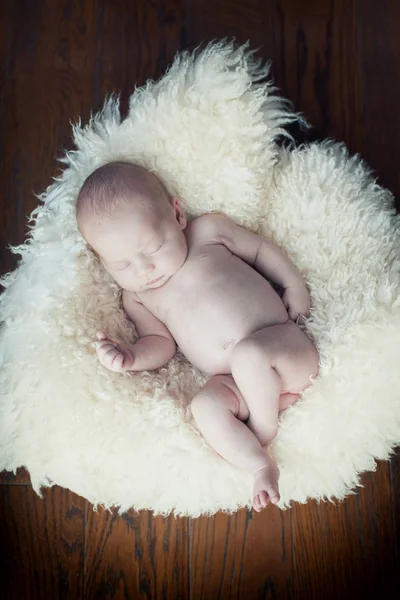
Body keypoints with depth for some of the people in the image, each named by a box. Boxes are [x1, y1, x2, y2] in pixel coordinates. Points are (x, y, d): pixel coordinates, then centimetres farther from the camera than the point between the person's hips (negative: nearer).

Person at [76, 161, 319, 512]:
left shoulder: (208, 230, 4)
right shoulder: (136, 299, 11)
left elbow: (261, 249, 13)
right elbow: (162, 344, 9)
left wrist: (294, 283, 1)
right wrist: (131, 357, -12)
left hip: (283, 344, -2)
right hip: (234, 382, 2)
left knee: (248, 355, -34)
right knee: (205, 407, -28)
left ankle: (265, 426, -8)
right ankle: (262, 466, -16)